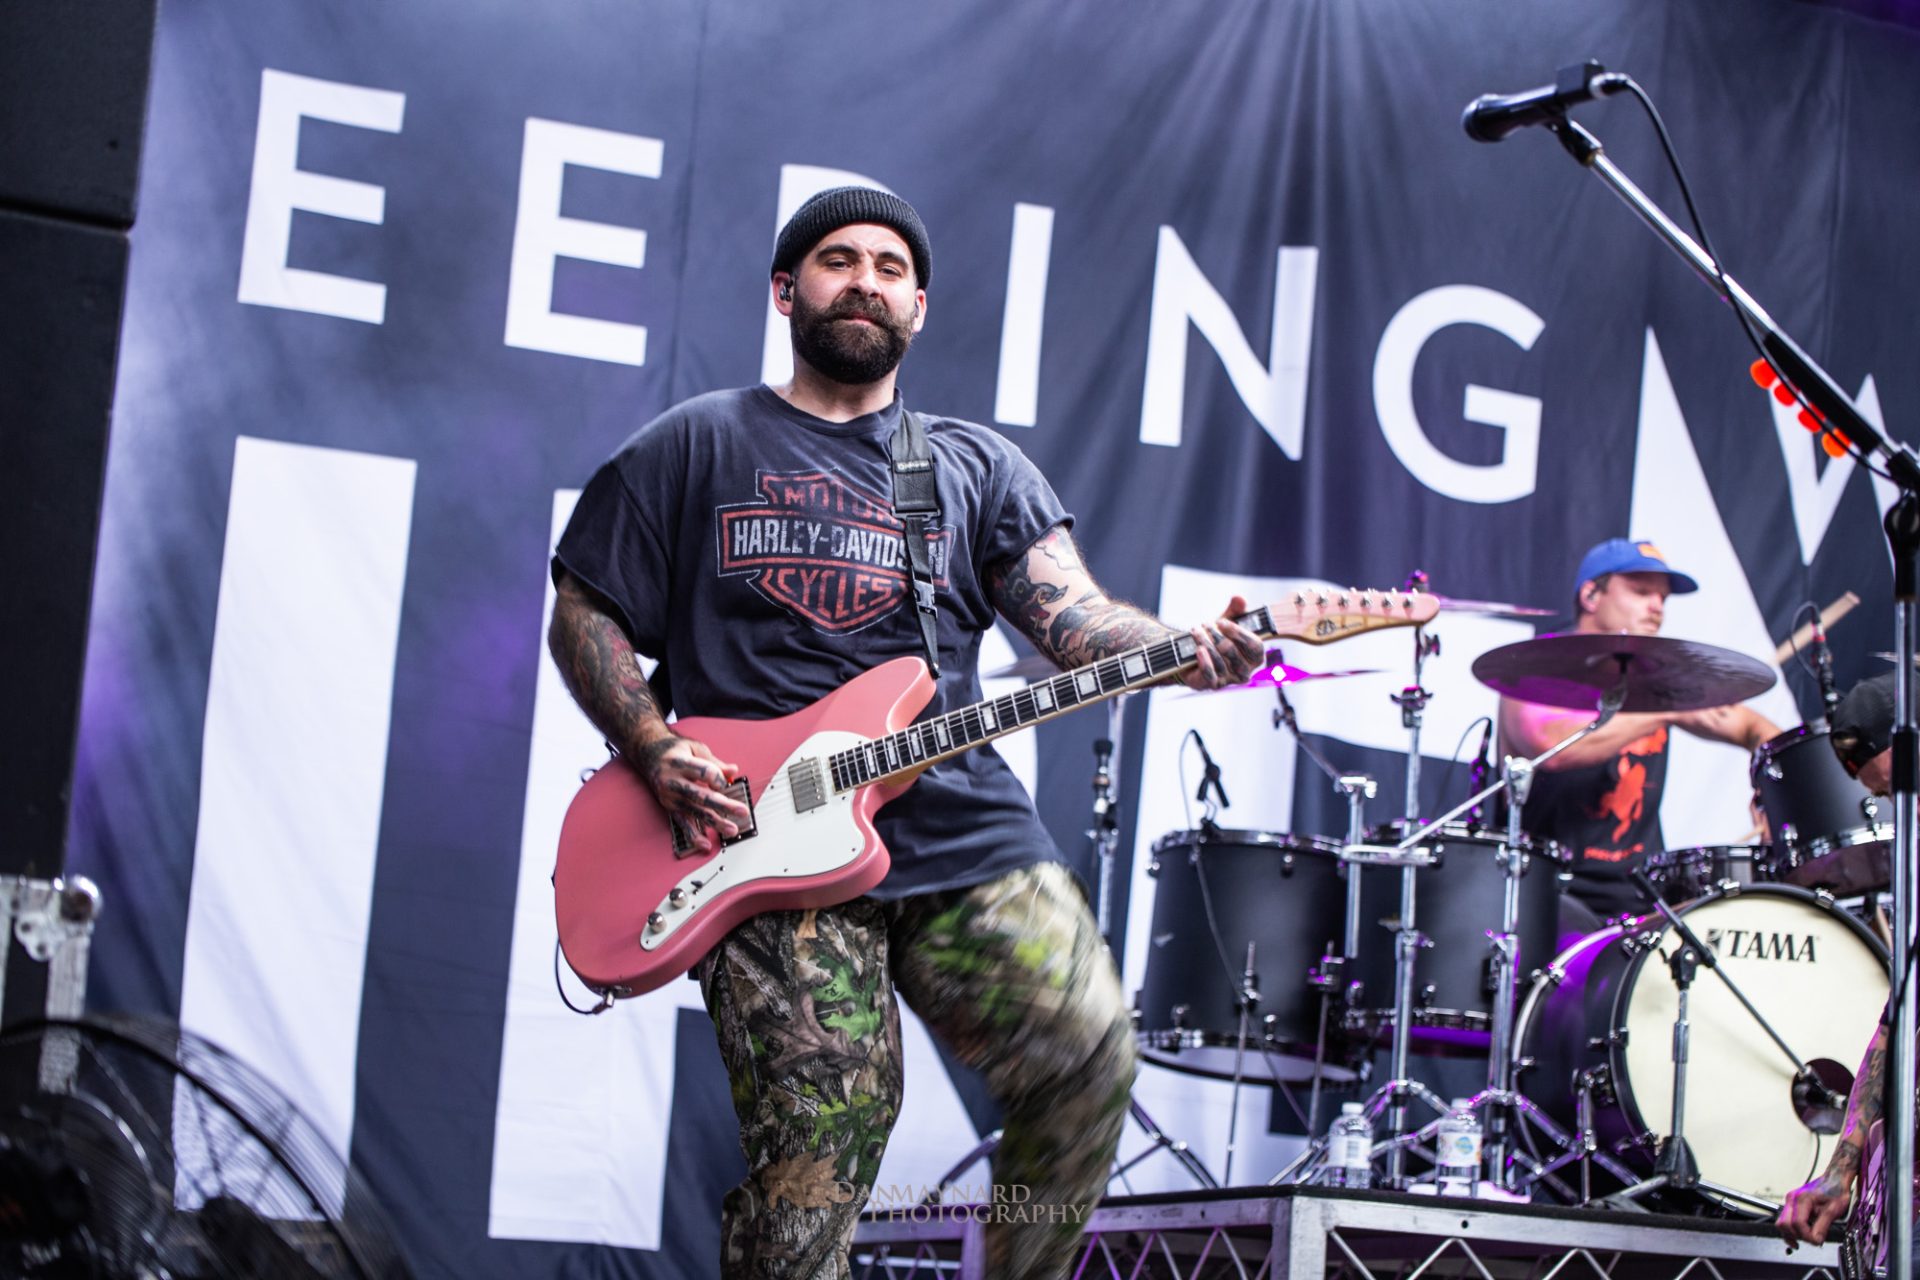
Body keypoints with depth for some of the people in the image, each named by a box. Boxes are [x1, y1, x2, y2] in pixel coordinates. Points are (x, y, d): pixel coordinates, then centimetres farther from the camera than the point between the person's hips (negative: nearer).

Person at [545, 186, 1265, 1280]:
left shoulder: (978, 468, 19)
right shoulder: (695, 448, 14)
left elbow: (1074, 618, 6)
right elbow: (585, 616, 14)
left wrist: (1186, 652, -16)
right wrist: (653, 749, -4)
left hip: (963, 827, 2)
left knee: (1089, 1061, -17)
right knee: (817, 1137, -14)